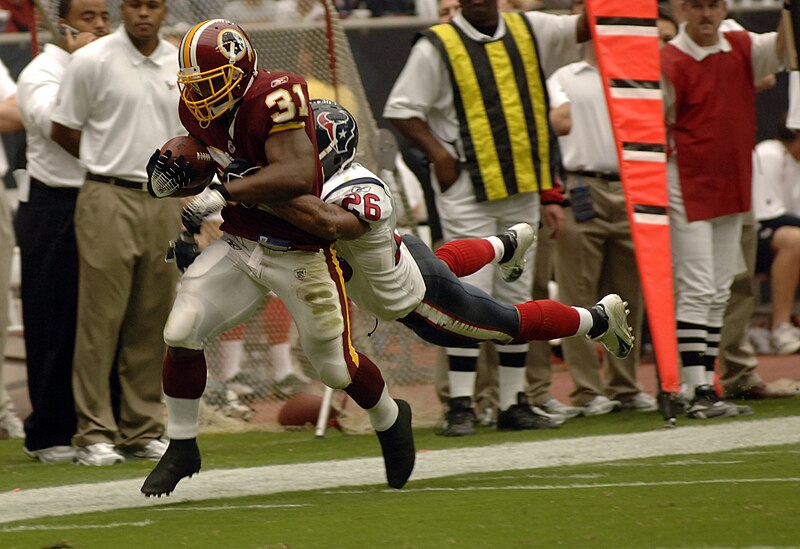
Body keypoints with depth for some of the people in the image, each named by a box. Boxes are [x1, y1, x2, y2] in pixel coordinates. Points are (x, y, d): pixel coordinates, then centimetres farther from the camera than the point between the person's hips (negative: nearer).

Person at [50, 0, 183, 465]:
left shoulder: (182, 65, 10)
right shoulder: (92, 61, -4)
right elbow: (63, 130, 2)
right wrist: (111, 164, 7)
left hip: (164, 201, 5)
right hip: (109, 200, -5)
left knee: (153, 322, 7)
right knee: (101, 319, -7)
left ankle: (144, 431, 13)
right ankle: (95, 434, -5)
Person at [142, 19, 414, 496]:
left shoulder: (275, 99, -28)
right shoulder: (197, 107, -4)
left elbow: (298, 175, -38)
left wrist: (221, 195, -40)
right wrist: (173, 174, -6)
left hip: (300, 255, -6)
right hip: (240, 244, 6)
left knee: (337, 367, 7)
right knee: (181, 335, -9)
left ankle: (391, 420, 39)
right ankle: (182, 448, 9)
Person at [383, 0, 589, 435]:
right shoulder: (437, 47, -4)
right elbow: (401, 109, -5)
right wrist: (439, 155, -15)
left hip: (521, 189, 5)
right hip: (467, 190, -5)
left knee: (516, 298, 9)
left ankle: (513, 403, 15)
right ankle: (461, 406, -6)